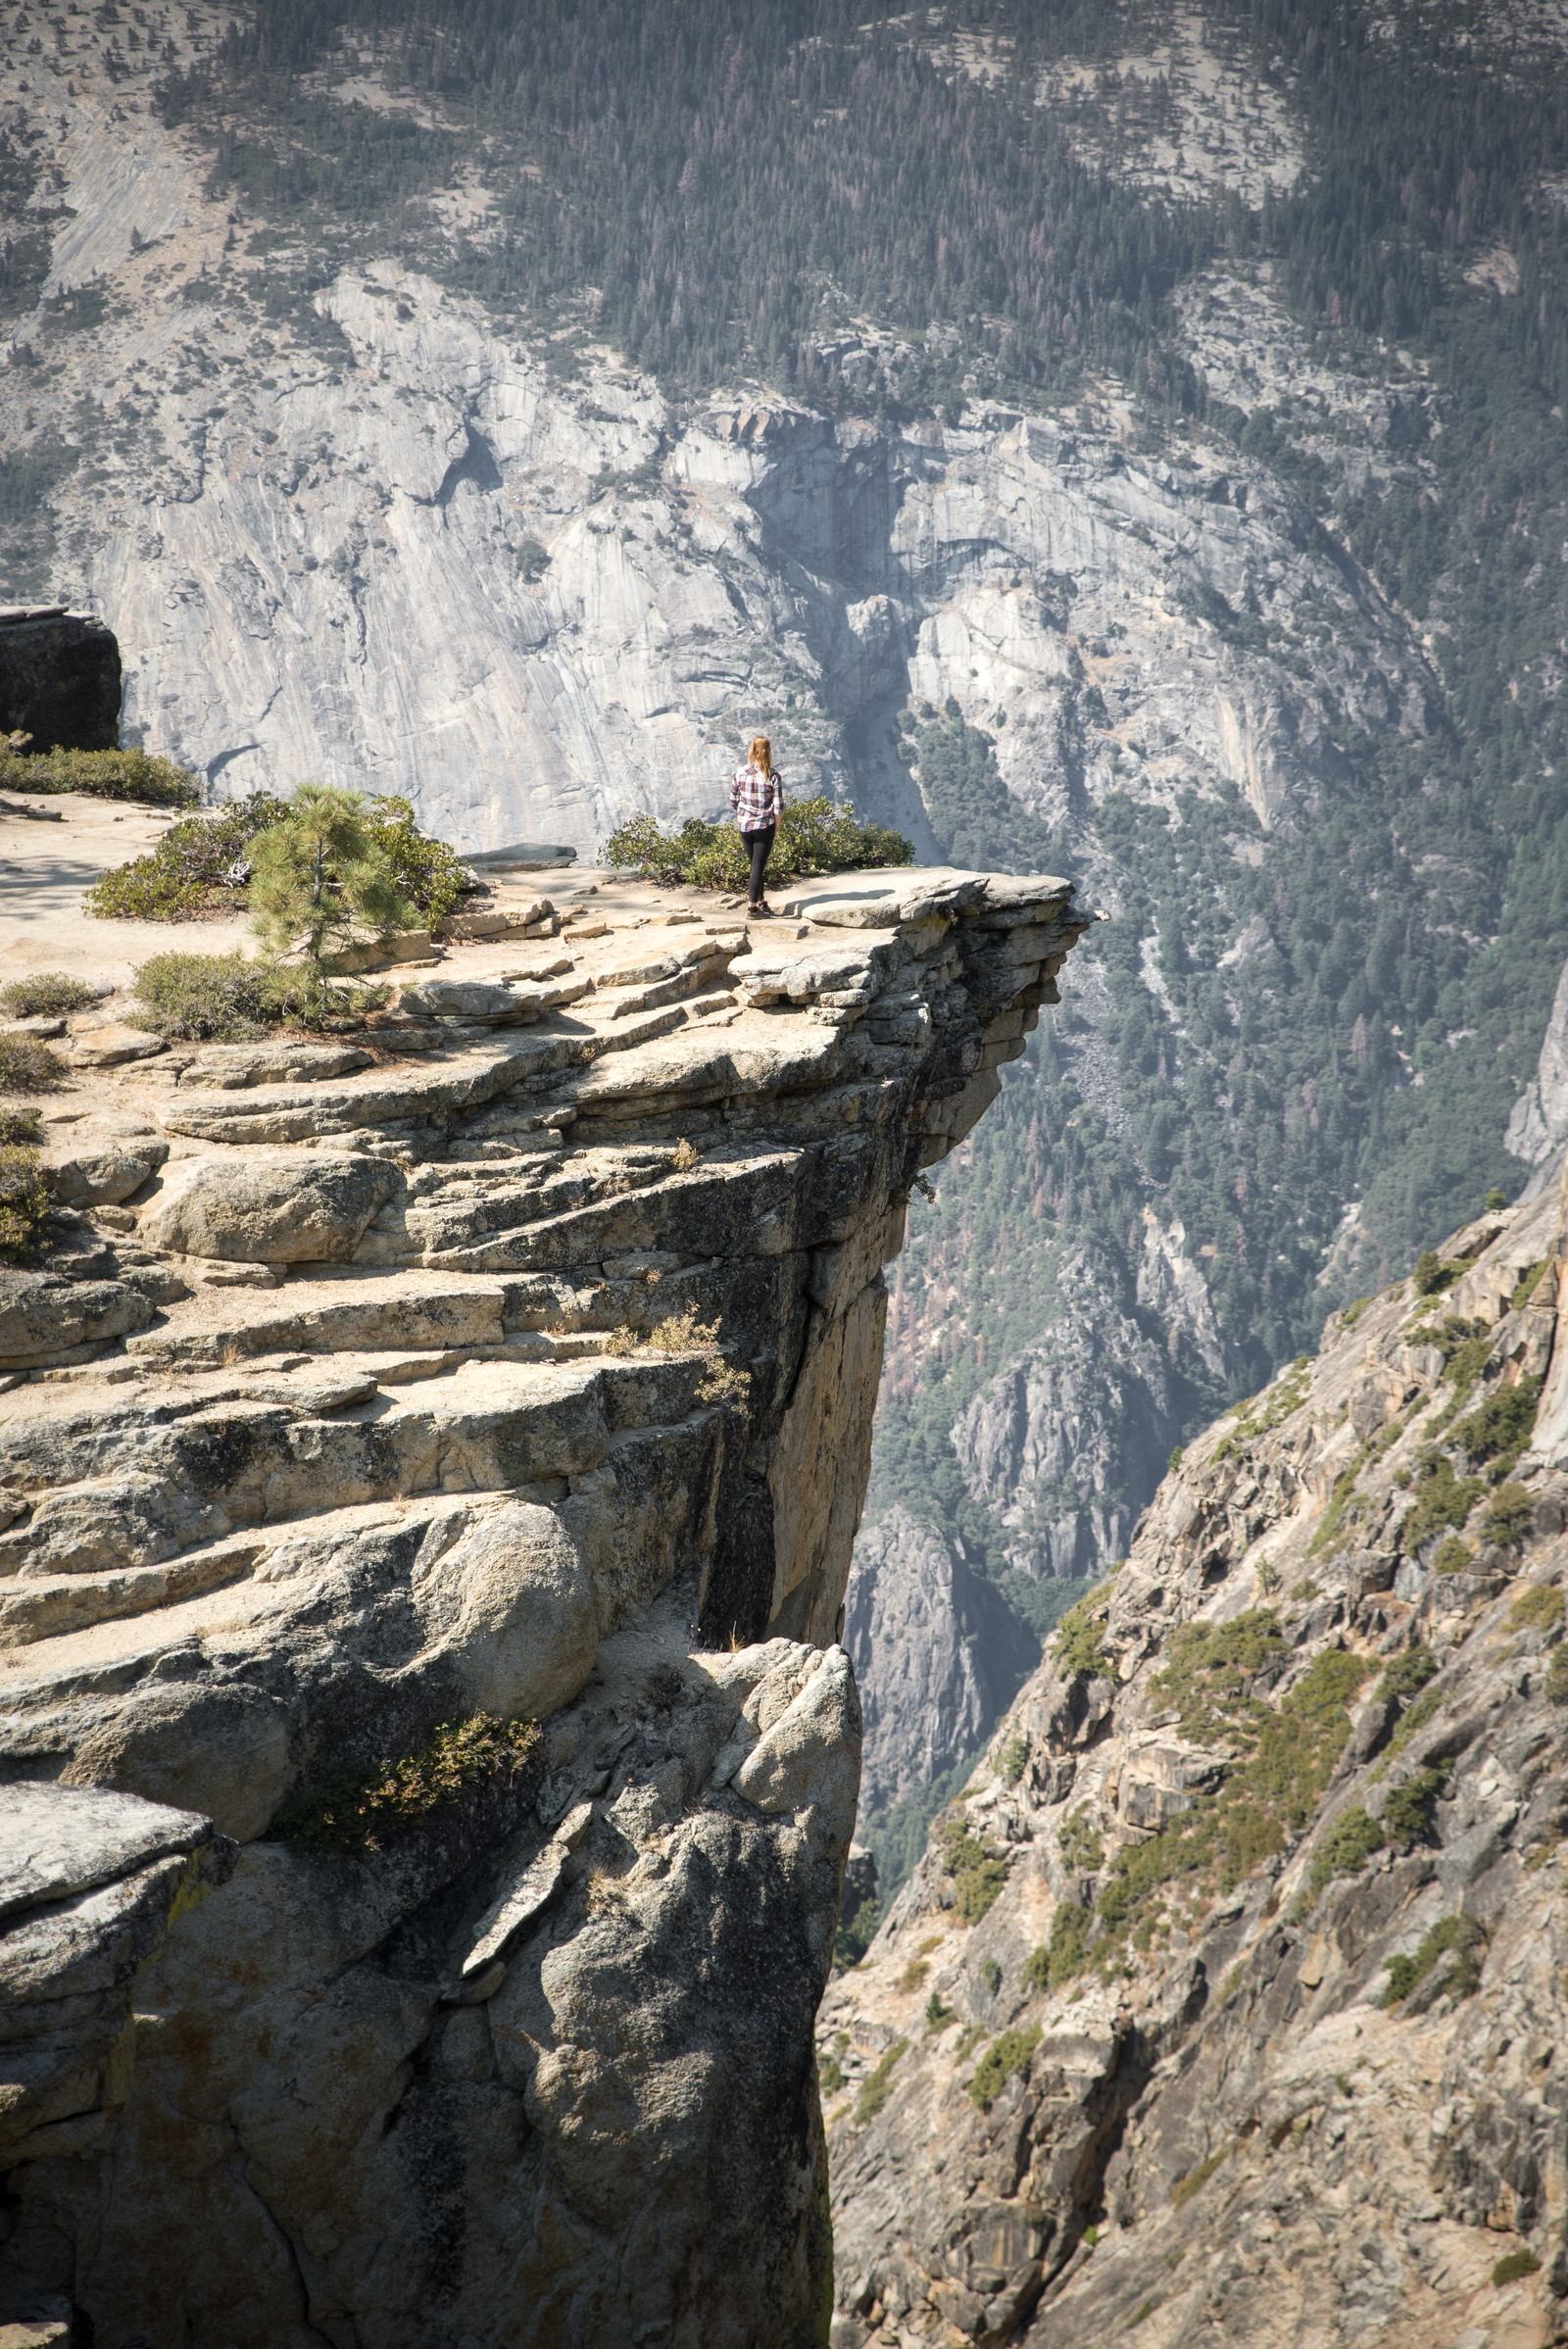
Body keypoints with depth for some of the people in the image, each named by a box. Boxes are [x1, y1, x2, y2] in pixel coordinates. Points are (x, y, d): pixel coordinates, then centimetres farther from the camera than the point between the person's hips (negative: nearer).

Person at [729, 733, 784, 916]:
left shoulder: (740, 773, -5)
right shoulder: (773, 775, -12)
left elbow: (733, 801, 2)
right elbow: (778, 806, -11)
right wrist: (776, 827, 3)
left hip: (745, 825, 3)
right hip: (765, 825, -3)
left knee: (756, 864, 18)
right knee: (759, 865, 3)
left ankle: (761, 901, 26)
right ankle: (752, 906, 2)